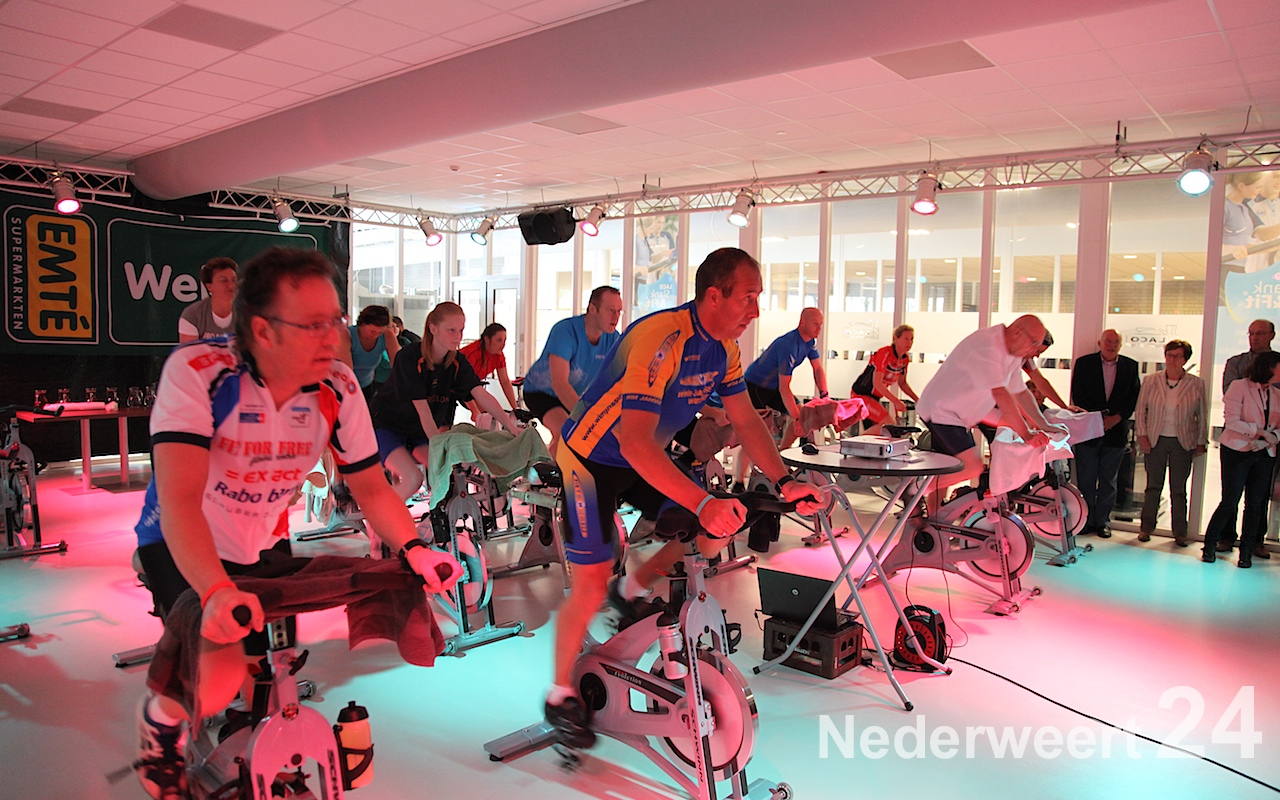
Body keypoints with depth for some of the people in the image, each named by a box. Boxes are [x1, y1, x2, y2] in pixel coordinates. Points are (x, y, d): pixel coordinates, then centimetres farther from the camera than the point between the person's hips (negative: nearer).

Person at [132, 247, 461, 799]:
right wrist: (217, 593, -51)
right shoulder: (196, 371, -29)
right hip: (183, 547, -4)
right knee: (221, 673, -21)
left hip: (264, 545, 4)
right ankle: (158, 722, 15)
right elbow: (179, 498, -37)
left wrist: (412, 547, -25)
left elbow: (371, 487, -8)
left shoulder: (338, 389, -17)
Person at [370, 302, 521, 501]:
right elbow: (423, 410, -27)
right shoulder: (409, 358, -24)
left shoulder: (458, 363, -7)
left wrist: (511, 426, -31)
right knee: (414, 478, -25)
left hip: (419, 432, 5)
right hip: (387, 426, -5)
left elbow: (482, 396, -19)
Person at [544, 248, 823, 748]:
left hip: (644, 457, 8)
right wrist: (702, 503, -45)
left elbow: (746, 420, 2)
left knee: (719, 525, -2)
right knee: (591, 585, -9)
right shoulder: (661, 340, -32)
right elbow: (633, 441, -39)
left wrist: (785, 481, -11)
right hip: (593, 457, -8)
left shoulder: (723, 347, -5)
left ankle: (631, 593, 19)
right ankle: (561, 696, 14)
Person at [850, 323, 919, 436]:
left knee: (874, 430, 10)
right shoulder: (885, 353, -22)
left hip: (874, 397, 9)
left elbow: (902, 383, 17)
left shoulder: (905, 358, 4)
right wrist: (896, 402, -29)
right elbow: (877, 382, -27)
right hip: (861, 394, -9)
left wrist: (918, 400, 6)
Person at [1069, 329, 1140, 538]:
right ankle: (1086, 520, 11)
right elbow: (1078, 396, -2)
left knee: (1108, 480, 8)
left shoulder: (1130, 366, 7)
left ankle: (1103, 521, 16)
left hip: (1115, 431, 2)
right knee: (1086, 480, 2)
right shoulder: (1084, 363, 2)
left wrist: (1116, 418, -9)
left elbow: (1133, 397, 4)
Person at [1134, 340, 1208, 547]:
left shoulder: (1196, 384, 1)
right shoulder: (1150, 381, 2)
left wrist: (1201, 442, 4)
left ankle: (1179, 532, 14)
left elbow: (1202, 416, 5)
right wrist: (1142, 435, -2)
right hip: (1155, 440, 0)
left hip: (1183, 442, 0)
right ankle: (1146, 528, 15)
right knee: (1153, 485, 6)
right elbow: (1140, 410, 5)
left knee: (1179, 488, 4)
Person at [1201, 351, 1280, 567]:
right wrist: (1261, 432, -15)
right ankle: (1209, 546, 10)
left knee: (1255, 504, 5)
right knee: (1230, 502, -5)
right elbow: (1232, 421, -12)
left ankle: (1246, 552, 14)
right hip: (1237, 451, -5)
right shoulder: (1240, 387, -6)